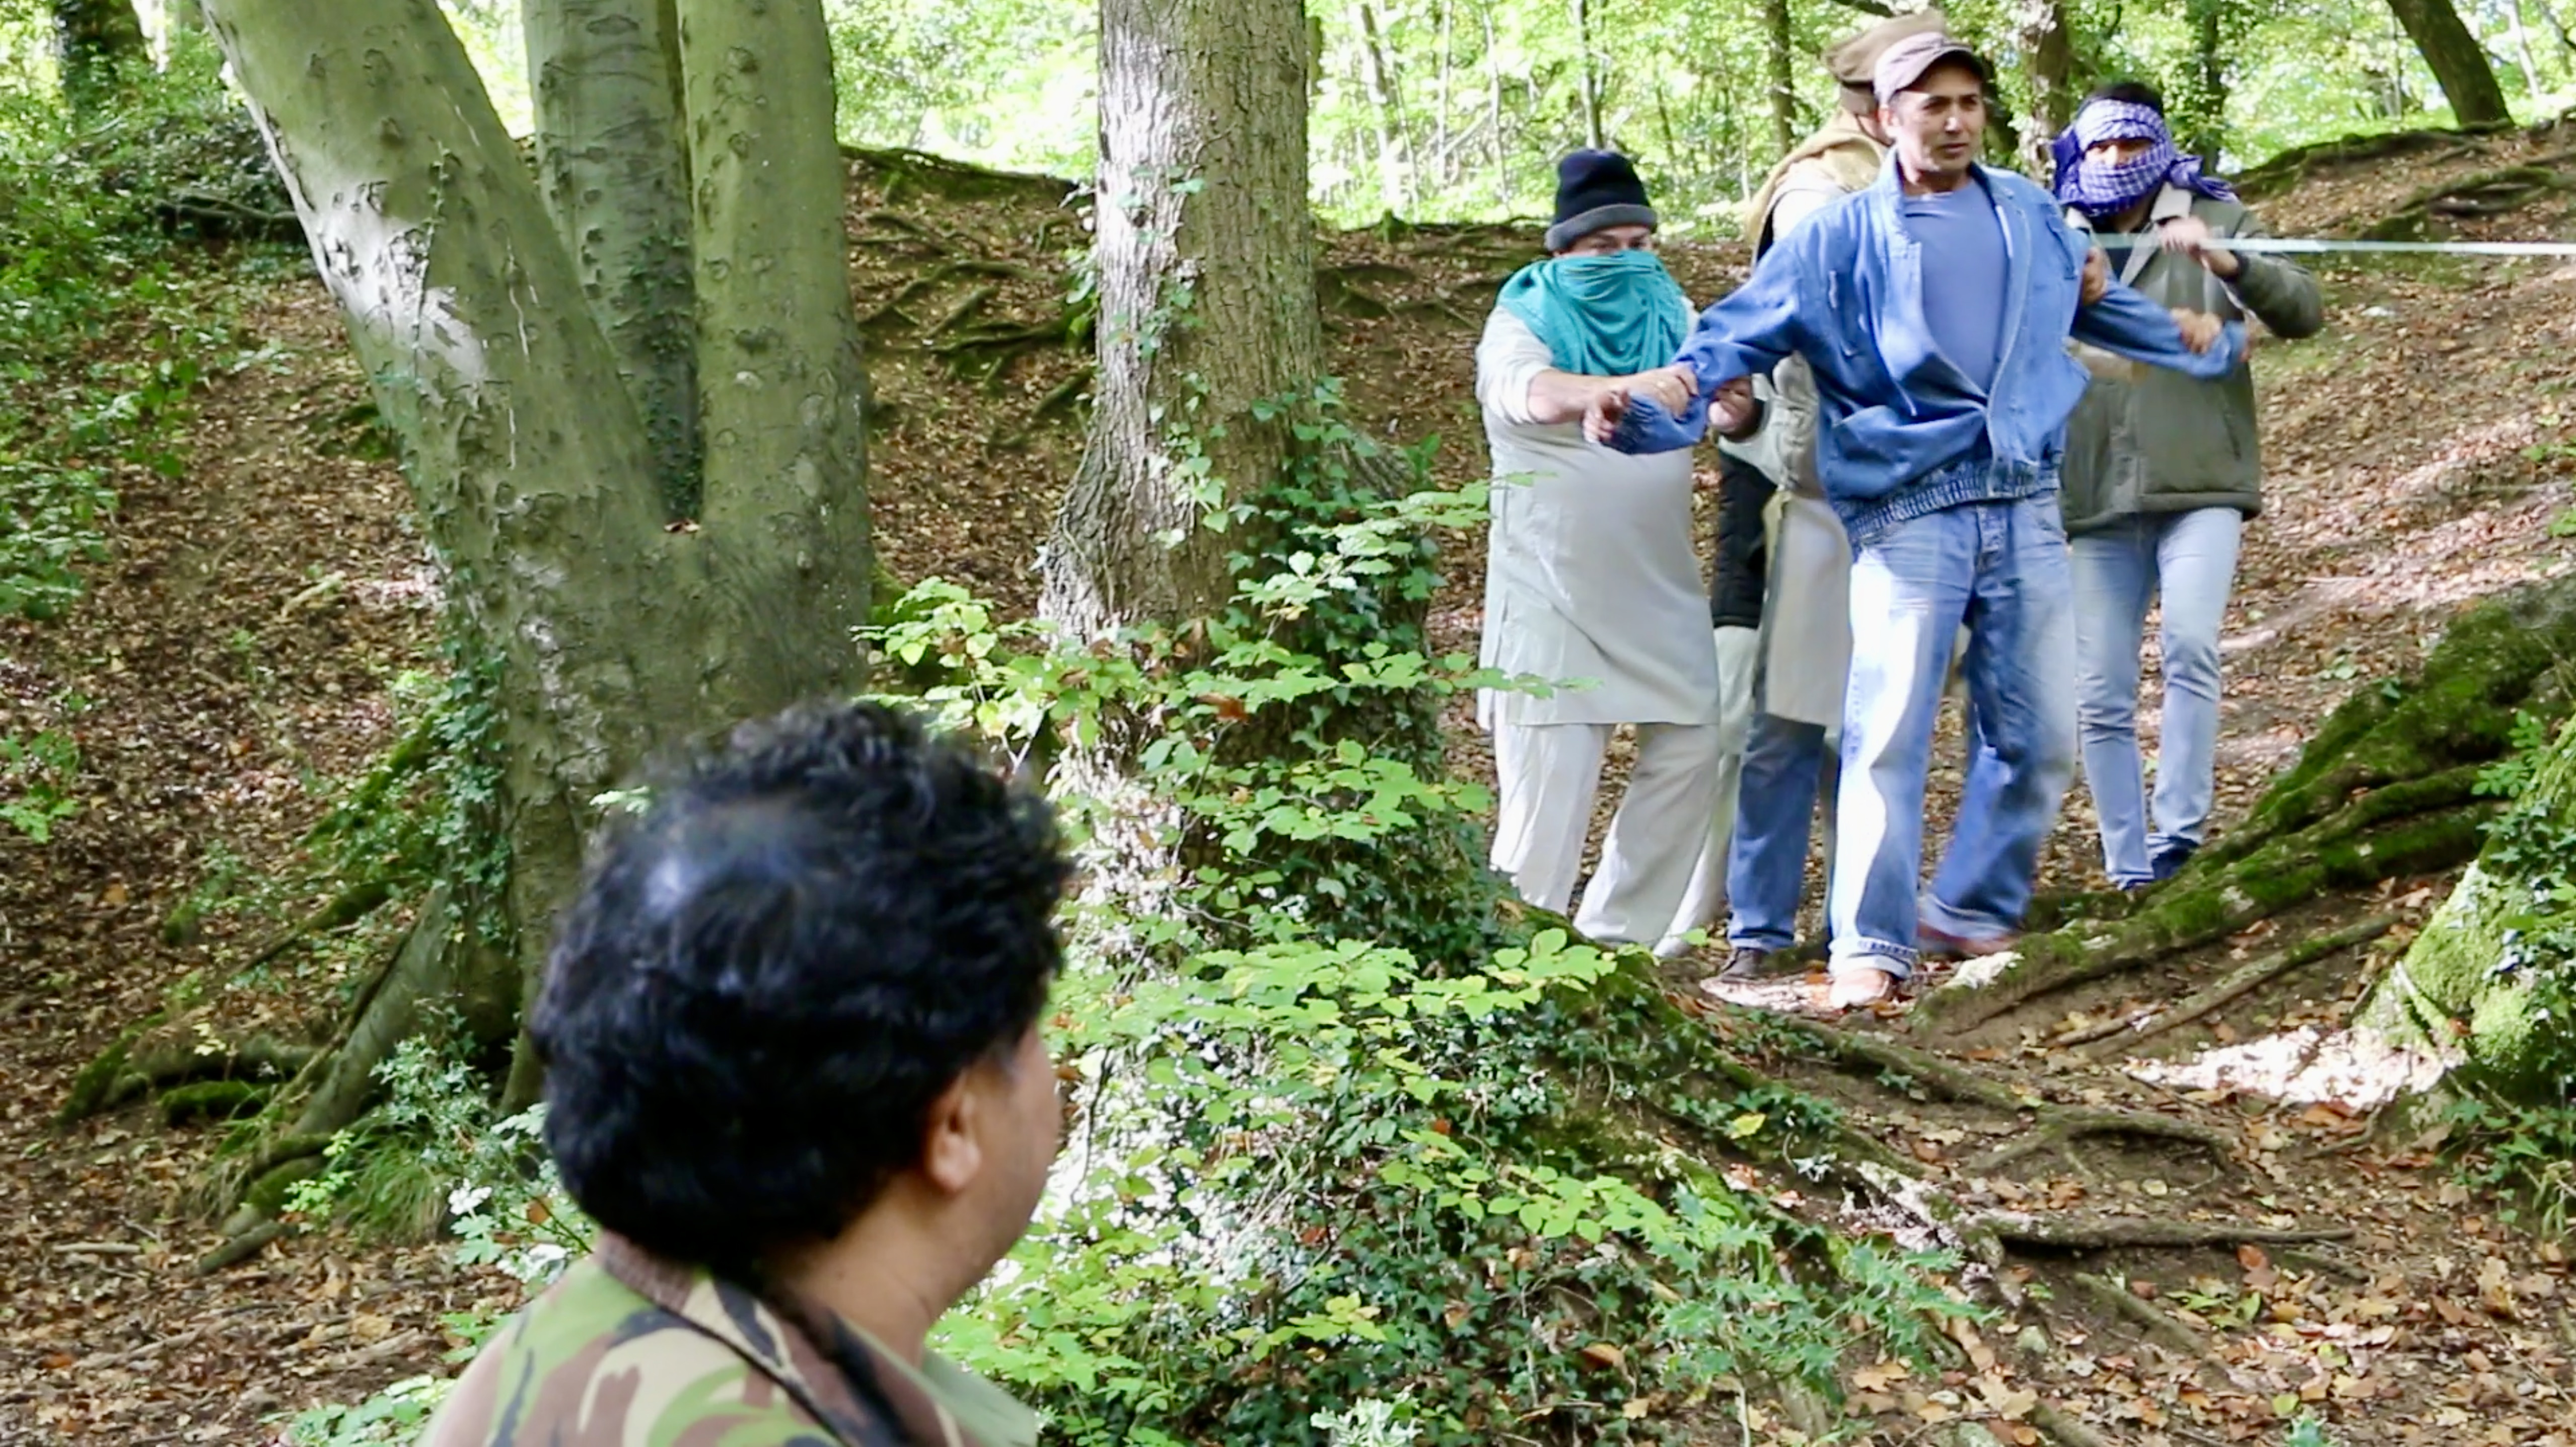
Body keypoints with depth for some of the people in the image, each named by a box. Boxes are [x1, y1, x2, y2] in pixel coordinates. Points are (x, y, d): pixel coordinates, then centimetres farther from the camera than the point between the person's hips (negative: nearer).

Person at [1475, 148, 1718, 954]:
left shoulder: (1669, 316, 13)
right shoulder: (1524, 319, -4)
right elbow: (1531, 393, -27)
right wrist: (1625, 388, -47)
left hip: (1658, 583, 5)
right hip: (1554, 583, -5)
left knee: (1692, 746, 3)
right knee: (1552, 768, -8)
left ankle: (1620, 930, 14)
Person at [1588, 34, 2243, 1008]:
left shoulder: (2031, 217, 13)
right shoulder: (1839, 240, 1)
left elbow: (2099, 304, 31)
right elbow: (1735, 338, -3)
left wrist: (2208, 344, 45)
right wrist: (1646, 411, -18)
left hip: (2026, 511, 5)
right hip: (1909, 515, -4)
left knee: (2039, 738, 7)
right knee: (1887, 735, -10)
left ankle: (1974, 913, 24)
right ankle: (1871, 946, -4)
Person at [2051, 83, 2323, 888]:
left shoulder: (2215, 222, 8)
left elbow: (2302, 310, -5)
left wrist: (2223, 262, -21)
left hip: (2199, 486, -3)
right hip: (2097, 499, 3)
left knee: (2190, 644, -24)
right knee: (2101, 699, 1)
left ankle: (2179, 837, -18)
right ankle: (2128, 870, 9)